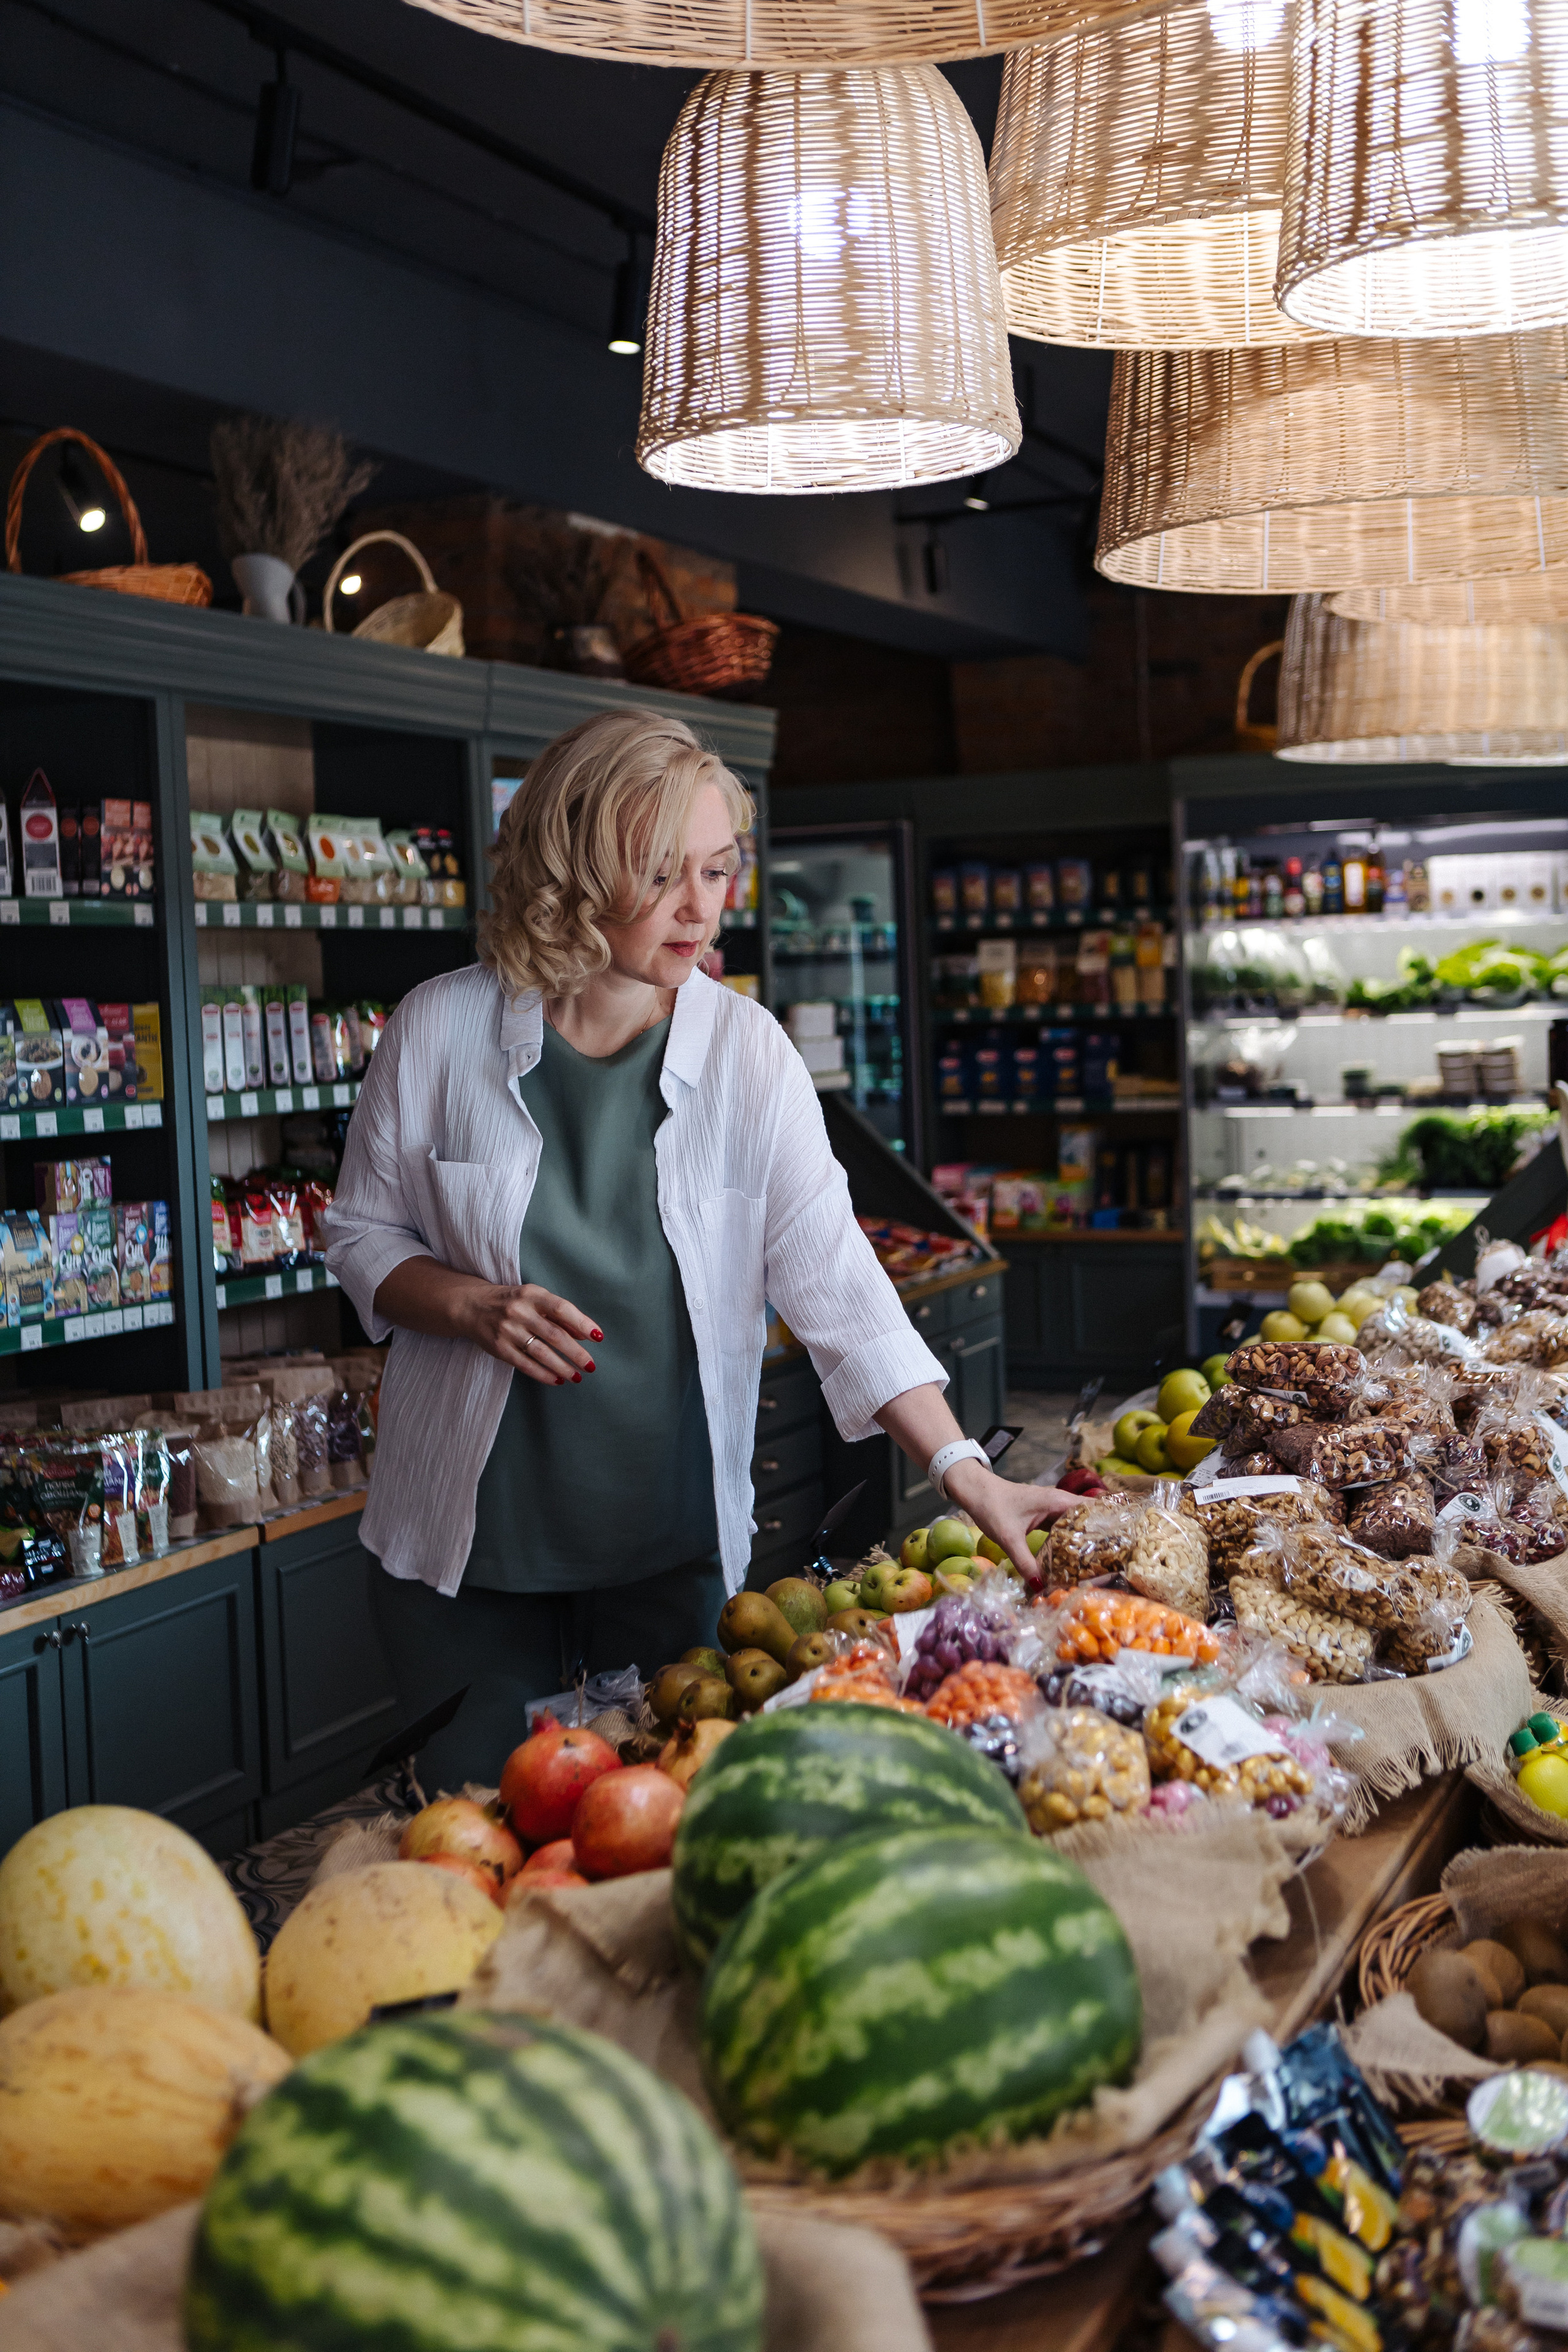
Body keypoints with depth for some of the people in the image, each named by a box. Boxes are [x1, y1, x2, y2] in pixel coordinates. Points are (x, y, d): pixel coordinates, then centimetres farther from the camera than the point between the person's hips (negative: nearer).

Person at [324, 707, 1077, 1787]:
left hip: (676, 1544, 1)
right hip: (470, 1538, 0)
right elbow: (363, 1234, 4)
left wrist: (962, 1468, -20)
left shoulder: (747, 1051, -7)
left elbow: (835, 1280, -11)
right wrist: (472, 1304, -16)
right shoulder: (442, 1029, -8)